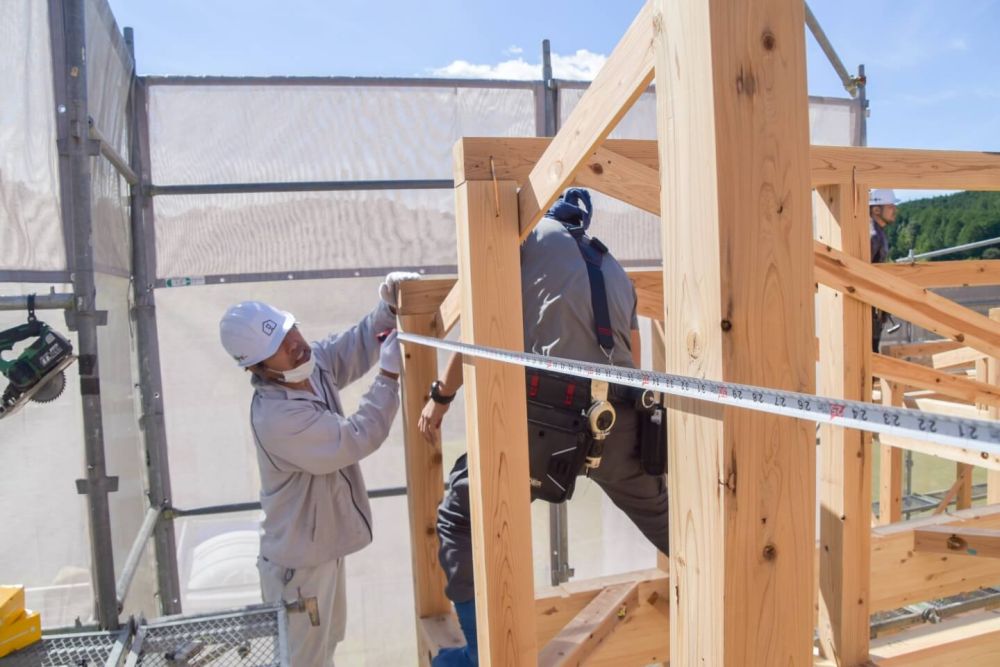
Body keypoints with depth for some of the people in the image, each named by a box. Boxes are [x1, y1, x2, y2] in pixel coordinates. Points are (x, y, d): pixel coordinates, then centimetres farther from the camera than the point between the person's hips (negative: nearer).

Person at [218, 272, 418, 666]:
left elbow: (355, 345, 2)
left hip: (322, 542, 8)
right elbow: (359, 438, -30)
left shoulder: (312, 364, -9)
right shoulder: (278, 418, -35)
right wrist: (390, 374, -26)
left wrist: (388, 308, -18)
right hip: (299, 560, -8)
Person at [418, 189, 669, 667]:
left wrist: (440, 396, 7)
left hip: (547, 419, -6)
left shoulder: (530, 234, 10)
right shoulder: (614, 269, 26)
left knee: (460, 517, 11)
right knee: (662, 516, 31)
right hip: (619, 420, 7)